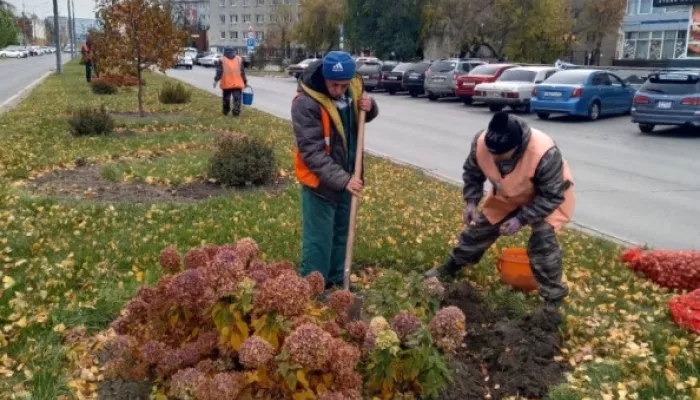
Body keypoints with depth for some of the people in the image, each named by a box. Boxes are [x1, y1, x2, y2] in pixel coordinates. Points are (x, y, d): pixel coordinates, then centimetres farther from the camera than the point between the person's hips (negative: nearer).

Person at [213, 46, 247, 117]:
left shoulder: (222, 60, 3)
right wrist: (245, 81, 13)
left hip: (226, 84, 0)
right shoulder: (239, 59, 9)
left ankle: (226, 111, 24)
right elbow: (242, 72, 8)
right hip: (237, 84, 0)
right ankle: (236, 112, -11)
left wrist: (216, 80, -5)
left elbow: (219, 72, -7)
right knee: (237, 98, 0)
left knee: (226, 98, 13)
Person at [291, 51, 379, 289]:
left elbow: (364, 118, 14)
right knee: (318, 240, -1)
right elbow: (311, 152, -27)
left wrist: (370, 107, -11)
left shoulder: (353, 88, -5)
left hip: (346, 177, 7)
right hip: (319, 181, -7)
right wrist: (342, 179, -34)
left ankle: (337, 281, 36)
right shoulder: (306, 103, -25)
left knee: (341, 234, 19)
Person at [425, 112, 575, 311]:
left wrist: (521, 219, -36)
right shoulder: (480, 143, -30)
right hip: (508, 194, 5)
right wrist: (471, 202, -22)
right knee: (479, 229, 10)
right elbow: (472, 173, -8)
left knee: (543, 242, -21)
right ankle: (449, 269, 32)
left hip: (548, 195, -4)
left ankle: (553, 298, -2)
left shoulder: (545, 153, -43)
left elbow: (552, 195, -30)